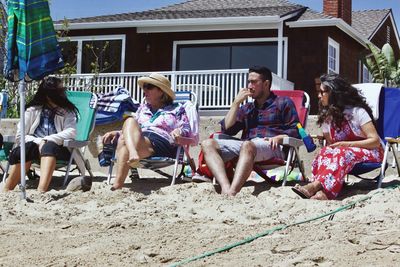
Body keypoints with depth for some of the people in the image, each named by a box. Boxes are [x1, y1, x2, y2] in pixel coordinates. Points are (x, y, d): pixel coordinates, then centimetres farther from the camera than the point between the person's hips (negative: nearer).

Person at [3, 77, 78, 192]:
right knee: (27, 148, -34)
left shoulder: (67, 111, 5)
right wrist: (38, 142, -16)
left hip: (57, 149, -1)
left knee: (49, 147, -36)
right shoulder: (33, 110, 8)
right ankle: (6, 191, -36)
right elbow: (20, 136, 2)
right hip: (34, 145, 1)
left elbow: (71, 132, -11)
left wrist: (47, 140, -21)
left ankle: (41, 190, -56)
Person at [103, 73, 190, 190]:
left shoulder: (177, 109, 22)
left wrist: (178, 131, -13)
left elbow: (187, 131, 10)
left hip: (162, 142, -4)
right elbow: (132, 129, 31)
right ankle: (133, 153, -59)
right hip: (138, 140, 4)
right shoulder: (142, 108, 37)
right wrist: (116, 133, 11)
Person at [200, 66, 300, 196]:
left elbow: (295, 131, 9)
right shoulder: (246, 108, 33)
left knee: (247, 146, -42)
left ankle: (231, 192, -59)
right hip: (246, 143, 5)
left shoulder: (283, 103, 20)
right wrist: (236, 102, 15)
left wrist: (278, 138, -12)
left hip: (271, 147, -5)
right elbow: (227, 129, 20)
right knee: (207, 144, -21)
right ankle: (225, 187, -44)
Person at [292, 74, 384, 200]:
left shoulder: (357, 111, -8)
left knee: (341, 153, -36)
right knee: (326, 151, -28)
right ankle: (322, 189, -52)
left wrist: (347, 144, -22)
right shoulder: (326, 116, 11)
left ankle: (316, 185, -56)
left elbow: (375, 141, -12)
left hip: (369, 153, -5)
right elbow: (330, 144, 10)